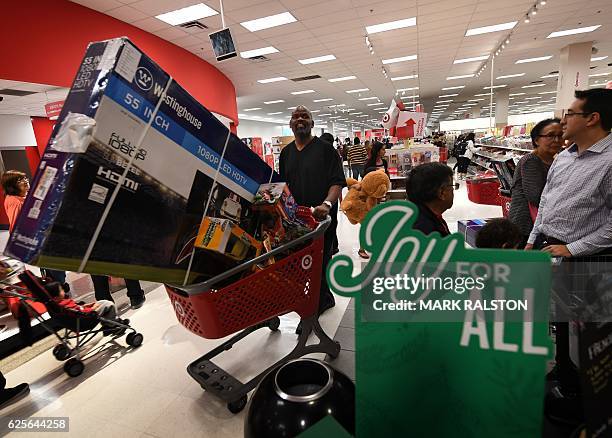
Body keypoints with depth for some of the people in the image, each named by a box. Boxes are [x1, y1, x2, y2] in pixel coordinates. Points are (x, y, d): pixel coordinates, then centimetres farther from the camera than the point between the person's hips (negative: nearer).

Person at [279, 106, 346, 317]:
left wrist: (327, 204, -29)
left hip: (321, 217, -5)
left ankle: (314, 310, 18)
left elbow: (337, 182, -12)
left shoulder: (325, 148, -4)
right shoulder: (286, 152, 13)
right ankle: (326, 298, 37)